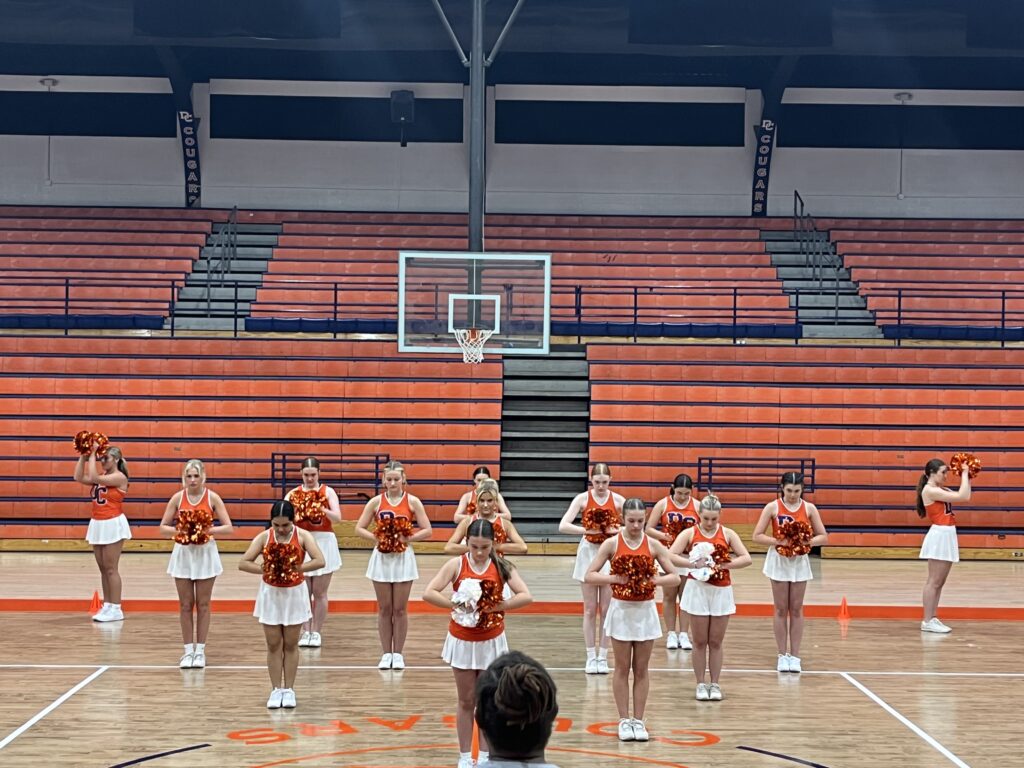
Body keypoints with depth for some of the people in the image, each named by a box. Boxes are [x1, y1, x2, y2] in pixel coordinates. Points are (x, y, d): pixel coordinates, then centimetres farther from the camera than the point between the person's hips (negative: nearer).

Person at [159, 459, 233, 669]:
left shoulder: (212, 498, -5)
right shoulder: (178, 498, -2)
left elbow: (228, 528, -5)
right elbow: (163, 527, 1)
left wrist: (208, 530, -20)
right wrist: (179, 530, -18)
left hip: (205, 553, -1)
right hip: (183, 553, 1)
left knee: (203, 604, 5)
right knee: (185, 604, 4)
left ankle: (200, 651, 13)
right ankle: (188, 650, 12)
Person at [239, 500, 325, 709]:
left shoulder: (303, 536, -12)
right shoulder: (264, 537, -8)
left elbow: (320, 561, -21)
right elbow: (243, 563, -11)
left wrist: (296, 568, -26)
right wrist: (266, 569, -22)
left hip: (295, 593, -1)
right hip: (270, 594, 1)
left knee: (291, 645, 7)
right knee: (273, 645, 5)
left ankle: (289, 690, 15)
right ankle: (276, 690, 12)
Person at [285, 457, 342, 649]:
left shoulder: (328, 491, 1)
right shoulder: (294, 493, 5)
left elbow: (338, 518, -10)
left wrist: (323, 510, -29)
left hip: (323, 542, -1)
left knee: (320, 592, 2)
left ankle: (316, 632, 9)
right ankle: (306, 632, 10)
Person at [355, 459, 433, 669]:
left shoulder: (412, 502, -2)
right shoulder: (376, 502, 1)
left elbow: (427, 530, -2)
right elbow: (359, 528, 2)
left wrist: (408, 538, -16)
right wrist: (376, 537, -14)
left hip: (403, 557, -1)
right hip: (381, 557, 1)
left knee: (400, 609, 3)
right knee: (384, 609, 6)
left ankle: (398, 654, 12)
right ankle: (386, 654, 14)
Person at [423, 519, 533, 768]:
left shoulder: (501, 566, -7)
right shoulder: (457, 565, -10)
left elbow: (526, 596, -14)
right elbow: (428, 593, -17)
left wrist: (499, 606, -27)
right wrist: (456, 605, -28)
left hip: (492, 642, 1)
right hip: (462, 642, -1)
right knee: (466, 701, 8)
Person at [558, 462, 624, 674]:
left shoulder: (617, 500, -2)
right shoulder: (583, 499, -4)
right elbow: (563, 526, -12)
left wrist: (617, 530, -17)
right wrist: (587, 530, -22)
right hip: (589, 552, 0)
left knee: (607, 609, 3)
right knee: (590, 609, 3)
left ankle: (602, 657, 10)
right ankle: (591, 657, 9)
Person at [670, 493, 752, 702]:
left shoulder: (727, 534, 2)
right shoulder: (690, 533, -2)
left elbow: (746, 558, -3)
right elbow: (671, 556, -11)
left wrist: (725, 565, -18)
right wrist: (693, 563, -24)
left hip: (721, 591, 1)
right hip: (697, 589, -1)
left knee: (716, 642, 7)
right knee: (700, 642, 5)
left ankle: (715, 684, 16)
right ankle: (700, 684, 14)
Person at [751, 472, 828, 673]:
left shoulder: (809, 508, -2)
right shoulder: (772, 507, -7)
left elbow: (823, 537, 1)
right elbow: (757, 536, -8)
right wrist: (779, 541, -22)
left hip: (800, 560, 1)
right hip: (779, 560, -1)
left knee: (796, 609, 5)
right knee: (781, 609, 4)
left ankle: (795, 656, 11)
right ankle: (782, 656, 10)